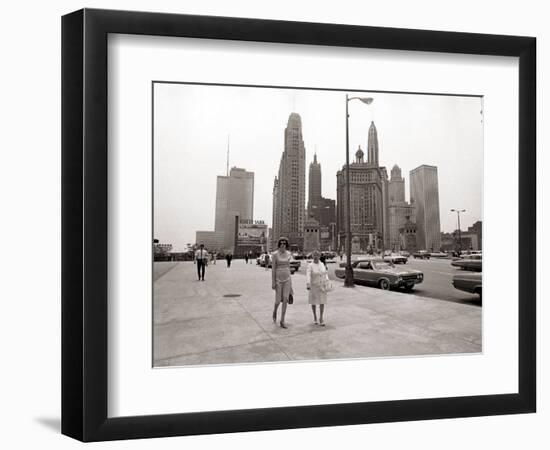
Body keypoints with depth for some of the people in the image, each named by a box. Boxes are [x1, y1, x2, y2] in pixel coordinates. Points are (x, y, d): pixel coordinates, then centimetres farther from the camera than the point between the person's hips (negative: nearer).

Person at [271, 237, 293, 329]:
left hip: (287, 279, 4)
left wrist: (290, 279, 13)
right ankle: (275, 312, 35)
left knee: (285, 300, -5)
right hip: (278, 279, -3)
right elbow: (273, 268, -9)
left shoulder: (288, 253, 5)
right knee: (278, 300, 0)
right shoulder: (275, 254, -8)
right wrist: (273, 282, -12)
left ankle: (282, 321, 3)